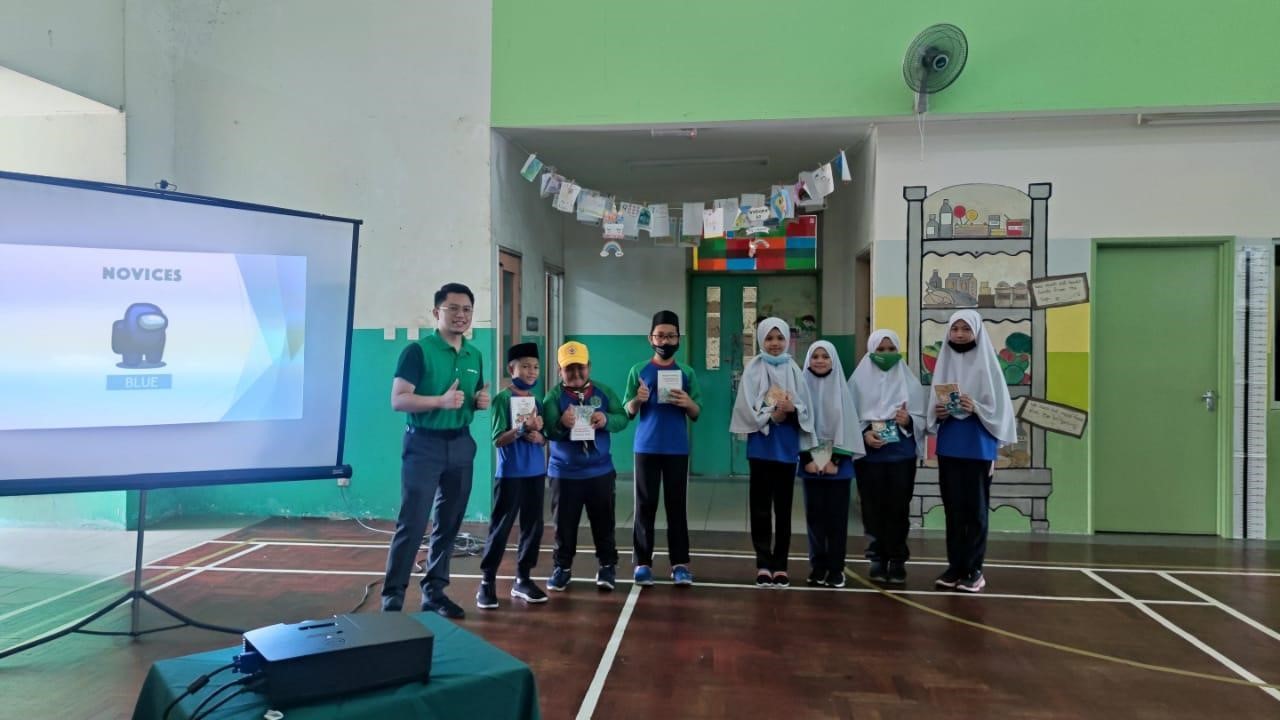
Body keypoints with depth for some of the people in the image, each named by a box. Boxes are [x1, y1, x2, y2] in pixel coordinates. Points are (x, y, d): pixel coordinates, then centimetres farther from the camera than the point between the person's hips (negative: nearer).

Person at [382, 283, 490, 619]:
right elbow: (398, 400, -15)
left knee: (448, 524, 11)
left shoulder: (474, 355, 11)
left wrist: (482, 401, -1)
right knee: (412, 524, -7)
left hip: (461, 444, 6)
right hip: (424, 444, -6)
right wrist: (441, 401, -27)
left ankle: (434, 592, 23)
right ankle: (392, 596, 3)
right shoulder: (418, 350, -9)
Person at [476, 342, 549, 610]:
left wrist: (538, 437, -9)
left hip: (536, 472, 6)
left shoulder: (537, 400, 10)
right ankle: (487, 582, 5)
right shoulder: (503, 399, -6)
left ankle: (522, 579, 17)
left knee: (533, 527, 7)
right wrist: (523, 429, -25)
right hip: (510, 473, -6)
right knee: (501, 527, -3)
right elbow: (498, 440, -10)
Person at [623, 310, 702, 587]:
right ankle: (643, 563, 7)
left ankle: (680, 563, 8)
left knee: (677, 505, 3)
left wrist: (688, 403, -15)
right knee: (645, 505, 3)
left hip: (677, 449, 1)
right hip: (646, 448, -1)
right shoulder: (639, 371, 3)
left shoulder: (687, 372, 5)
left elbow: (696, 414, 6)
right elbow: (628, 412, 1)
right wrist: (638, 400, -19)